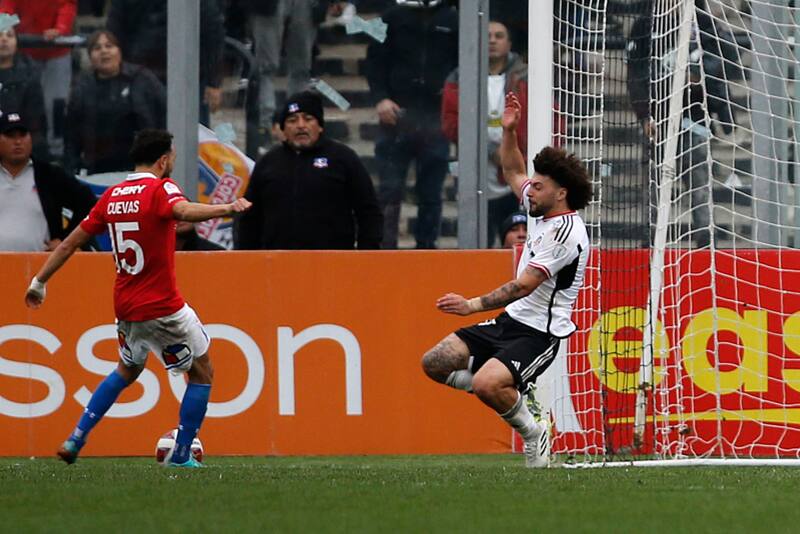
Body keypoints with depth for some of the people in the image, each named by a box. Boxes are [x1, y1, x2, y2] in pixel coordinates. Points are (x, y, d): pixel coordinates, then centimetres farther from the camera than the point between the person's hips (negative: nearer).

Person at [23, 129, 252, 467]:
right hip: (162, 308, -7)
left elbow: (71, 242, 10)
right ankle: (182, 455, 8)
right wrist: (227, 209, -48)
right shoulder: (160, 189, -12)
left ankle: (75, 440, 21)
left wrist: (39, 282, 18)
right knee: (202, 373, 11)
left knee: (127, 371, 29)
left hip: (125, 308, 7)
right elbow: (184, 211, -35)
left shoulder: (112, 196, 6)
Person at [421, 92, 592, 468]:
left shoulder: (565, 232, -21)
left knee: (487, 384, -32)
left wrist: (473, 305, -35)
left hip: (539, 334, -10)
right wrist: (509, 130, 16)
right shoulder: (542, 211, 7)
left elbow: (524, 285, -29)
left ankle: (533, 433, -5)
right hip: (509, 321, 10)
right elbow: (513, 172, 29)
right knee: (435, 364, 1)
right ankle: (508, 389, 14)